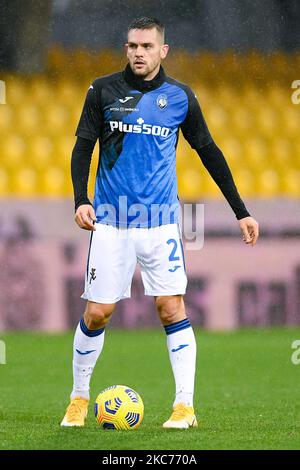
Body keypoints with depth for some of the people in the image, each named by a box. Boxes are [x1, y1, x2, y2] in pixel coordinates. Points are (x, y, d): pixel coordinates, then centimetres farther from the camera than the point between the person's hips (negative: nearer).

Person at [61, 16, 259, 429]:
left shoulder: (180, 97, 3)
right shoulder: (103, 90, 2)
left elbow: (208, 152, 11)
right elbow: (83, 147, 4)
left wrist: (240, 211, 10)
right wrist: (81, 200, -11)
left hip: (160, 221, 0)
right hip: (110, 221, 0)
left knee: (172, 308, -8)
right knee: (97, 313, 0)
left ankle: (185, 406, -4)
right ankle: (79, 398, 18)